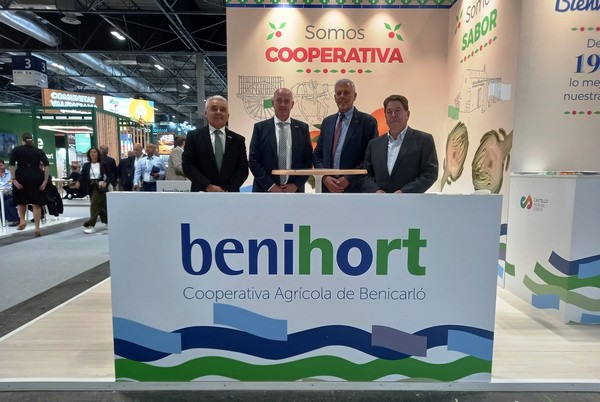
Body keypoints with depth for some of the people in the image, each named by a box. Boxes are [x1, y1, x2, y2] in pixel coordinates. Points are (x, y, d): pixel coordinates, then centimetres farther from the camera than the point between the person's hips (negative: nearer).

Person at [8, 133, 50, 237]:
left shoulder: (16, 150, 7)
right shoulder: (39, 151, 9)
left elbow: (11, 165, -7)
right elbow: (46, 166, -3)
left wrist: (14, 179, -9)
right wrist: (45, 181, -6)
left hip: (21, 177, 0)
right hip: (36, 178, 0)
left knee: (21, 200, 23)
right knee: (36, 203, 0)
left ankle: (22, 220, 11)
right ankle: (37, 228, -5)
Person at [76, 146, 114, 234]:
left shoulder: (103, 164, -2)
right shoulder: (86, 165, 5)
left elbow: (110, 175, 0)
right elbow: (82, 175, -2)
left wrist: (105, 182, -16)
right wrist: (78, 182, -22)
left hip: (99, 187, -4)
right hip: (90, 187, 4)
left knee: (94, 205, -11)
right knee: (101, 205, 13)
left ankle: (90, 225, -10)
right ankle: (108, 221, 30)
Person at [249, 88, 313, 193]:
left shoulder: (302, 128, 5)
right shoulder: (260, 127, 1)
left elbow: (308, 160, 4)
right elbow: (253, 160, -3)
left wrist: (296, 185, -8)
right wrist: (270, 186, -11)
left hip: (294, 190, 1)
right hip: (266, 190, -1)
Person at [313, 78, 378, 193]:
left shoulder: (367, 121, -1)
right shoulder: (327, 122, 14)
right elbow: (317, 154, 14)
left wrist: (349, 179, -13)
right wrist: (324, 177, -4)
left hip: (354, 189, -4)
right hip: (328, 188, 4)